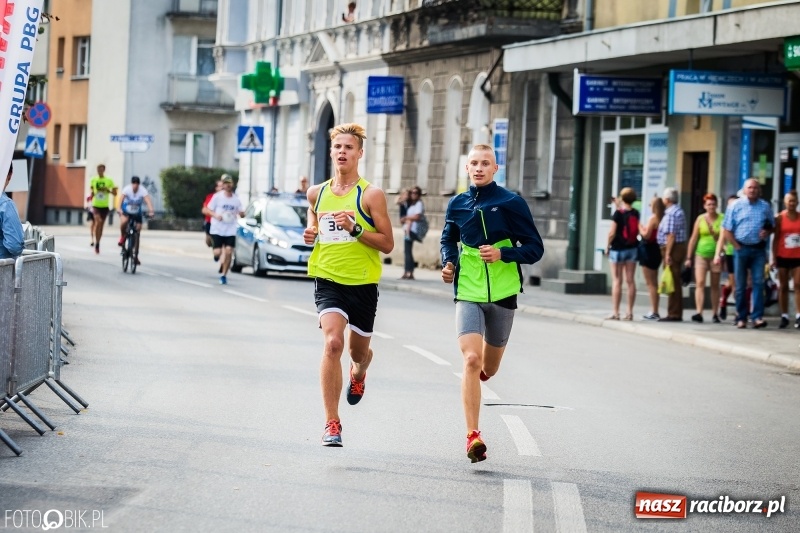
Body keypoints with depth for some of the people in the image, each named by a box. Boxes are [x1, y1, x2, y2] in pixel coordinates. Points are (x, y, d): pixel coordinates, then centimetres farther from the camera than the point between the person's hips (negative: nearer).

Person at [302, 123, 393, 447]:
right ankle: (331, 423, -19)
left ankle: (358, 373, 57)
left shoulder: (371, 195, -6)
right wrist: (310, 234, 2)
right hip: (328, 280, 1)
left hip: (363, 283, -1)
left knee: (359, 351, 16)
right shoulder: (317, 193, 5)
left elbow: (388, 243, -8)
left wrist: (355, 229, -21)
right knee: (332, 343, -22)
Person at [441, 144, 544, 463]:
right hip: (468, 293, 0)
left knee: (488, 369, 14)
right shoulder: (457, 204, 5)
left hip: (502, 294, 0)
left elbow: (535, 248, -3)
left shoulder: (512, 203, -5)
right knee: (471, 359, -18)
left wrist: (503, 254, -19)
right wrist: (448, 263, 4)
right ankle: (473, 435, -19)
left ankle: (480, 371, 53)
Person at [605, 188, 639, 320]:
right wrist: (619, 207, 22)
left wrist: (608, 246, -1)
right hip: (632, 249, 5)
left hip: (618, 248, -5)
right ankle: (629, 312, 7)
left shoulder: (618, 213, -12)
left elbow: (612, 232, -15)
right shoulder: (635, 214, 3)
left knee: (616, 281, -1)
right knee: (630, 281, 6)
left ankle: (615, 312, -4)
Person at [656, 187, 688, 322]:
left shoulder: (671, 213, -16)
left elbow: (671, 235, -21)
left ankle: (674, 314, -5)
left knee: (672, 282, -7)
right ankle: (677, 313, 18)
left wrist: (668, 254, -22)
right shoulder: (679, 211, 17)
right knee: (675, 282, 14)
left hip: (672, 249, -10)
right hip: (680, 246, 10)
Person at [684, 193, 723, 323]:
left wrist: (714, 233, -16)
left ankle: (715, 314, 15)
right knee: (700, 283, -11)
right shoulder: (700, 219, 3)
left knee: (715, 285, 8)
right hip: (701, 254, 0)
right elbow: (693, 238, 5)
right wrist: (689, 257, 5)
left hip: (715, 255, 0)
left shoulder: (722, 219, 0)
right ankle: (699, 313, -19)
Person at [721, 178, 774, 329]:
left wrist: (767, 232, -5)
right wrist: (737, 246, -5)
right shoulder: (736, 205, 3)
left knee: (758, 282, -8)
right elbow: (727, 229, 3)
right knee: (740, 285, 3)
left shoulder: (765, 206, 8)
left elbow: (772, 226, 18)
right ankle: (741, 318, 8)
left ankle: (757, 317, -11)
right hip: (741, 248, -1)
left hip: (759, 249, 1)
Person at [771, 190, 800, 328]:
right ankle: (784, 316, 11)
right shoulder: (780, 218, 1)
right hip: (783, 257, 0)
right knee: (783, 287, 6)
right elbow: (776, 239, 1)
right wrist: (774, 257, -4)